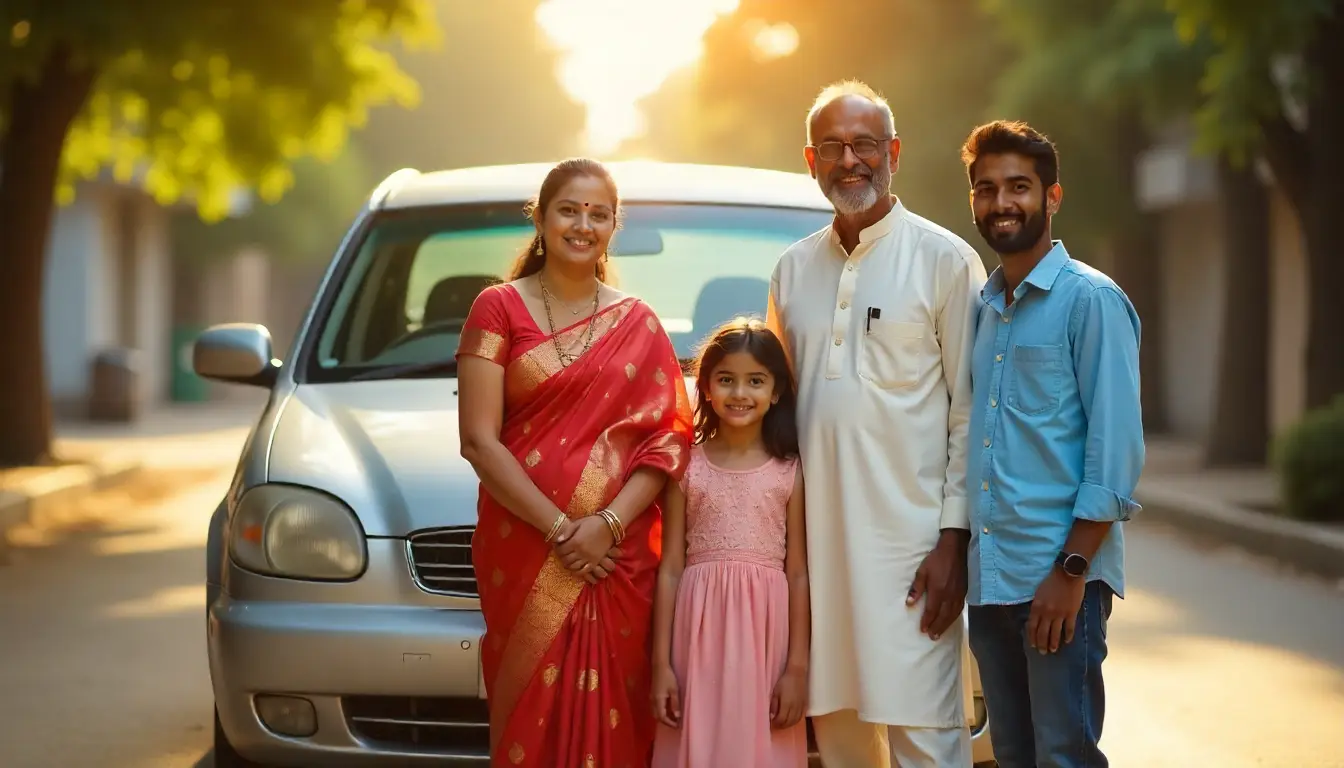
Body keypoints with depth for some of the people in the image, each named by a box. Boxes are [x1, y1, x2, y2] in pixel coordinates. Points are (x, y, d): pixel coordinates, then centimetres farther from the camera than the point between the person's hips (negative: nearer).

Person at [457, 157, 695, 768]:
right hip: (524, 552, -2)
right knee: (533, 715, 1)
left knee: (611, 719, 2)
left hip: (620, 557, 2)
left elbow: (668, 440, 2)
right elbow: (478, 441, -5)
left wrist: (608, 523, -13)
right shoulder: (499, 309, 2)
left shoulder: (637, 323, 10)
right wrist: (560, 528, -12)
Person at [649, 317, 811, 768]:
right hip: (700, 629, 1)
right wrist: (661, 663, -1)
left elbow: (798, 574, 1)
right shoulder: (686, 467, 5)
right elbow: (670, 568, 4)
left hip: (765, 629, 0)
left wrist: (798, 667, -4)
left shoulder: (791, 472, 3)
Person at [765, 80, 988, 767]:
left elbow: (970, 412, -4)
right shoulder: (793, 270, 14)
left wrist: (954, 539, -10)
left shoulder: (944, 260, -2)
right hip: (816, 536, 5)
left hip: (910, 538, -5)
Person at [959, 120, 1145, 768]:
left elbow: (1116, 448, -12)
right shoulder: (982, 306, 14)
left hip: (1058, 576, -7)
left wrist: (1072, 569, -18)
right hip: (988, 573, 7)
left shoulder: (1090, 300, -7)